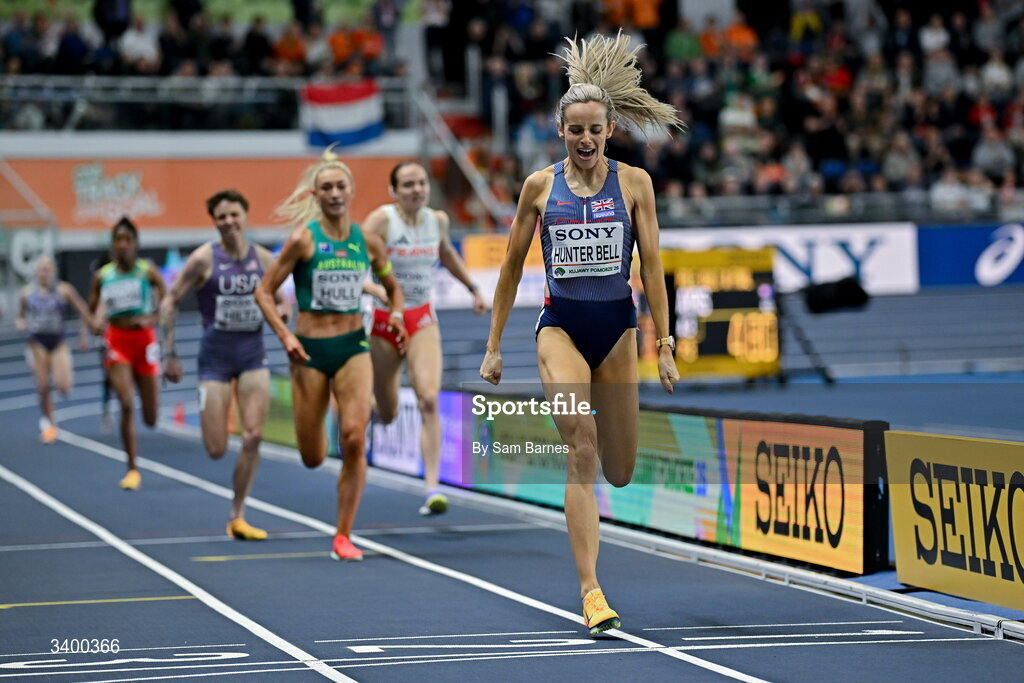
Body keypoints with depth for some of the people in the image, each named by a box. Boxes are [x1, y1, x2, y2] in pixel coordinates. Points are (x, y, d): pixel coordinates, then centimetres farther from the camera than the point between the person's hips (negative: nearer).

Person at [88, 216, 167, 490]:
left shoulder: (148, 271, -3)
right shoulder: (102, 276, 2)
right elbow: (91, 309, 10)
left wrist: (150, 320, -20)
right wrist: (94, 323, -11)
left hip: (144, 340, 0)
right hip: (116, 342, 0)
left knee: (151, 419, 5)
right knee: (127, 406, -17)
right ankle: (132, 470, -8)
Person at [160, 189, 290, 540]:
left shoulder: (263, 258, 3)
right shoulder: (204, 258, -7)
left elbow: (281, 302, 16)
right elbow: (170, 302, -2)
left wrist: (280, 312, -9)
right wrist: (170, 353, -6)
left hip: (253, 352, 3)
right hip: (216, 353, -3)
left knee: (253, 437, -8)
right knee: (216, 450, -5)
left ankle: (237, 518, 2)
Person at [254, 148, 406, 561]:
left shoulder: (368, 242, 3)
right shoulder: (303, 240, -6)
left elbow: (392, 286, 20)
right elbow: (264, 291, -3)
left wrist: (396, 313, 0)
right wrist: (285, 336, -14)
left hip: (353, 347, 2)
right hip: (310, 350, -2)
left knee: (355, 437, -17)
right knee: (313, 459, 2)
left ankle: (343, 537, -6)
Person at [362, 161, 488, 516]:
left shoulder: (437, 220, 1)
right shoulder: (382, 220, -15)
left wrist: (473, 288, 24)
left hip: (423, 321, 3)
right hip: (384, 322, -3)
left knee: (429, 400, -18)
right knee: (387, 415, 11)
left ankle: (432, 488, -20)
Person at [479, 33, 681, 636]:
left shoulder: (633, 182, 1)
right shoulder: (540, 185, 3)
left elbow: (653, 265, 1)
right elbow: (513, 267, 10)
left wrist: (665, 344, -4)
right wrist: (494, 346, 10)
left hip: (617, 326, 1)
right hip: (560, 324, -1)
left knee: (620, 473, 7)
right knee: (581, 445, -22)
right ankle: (591, 590, -23)